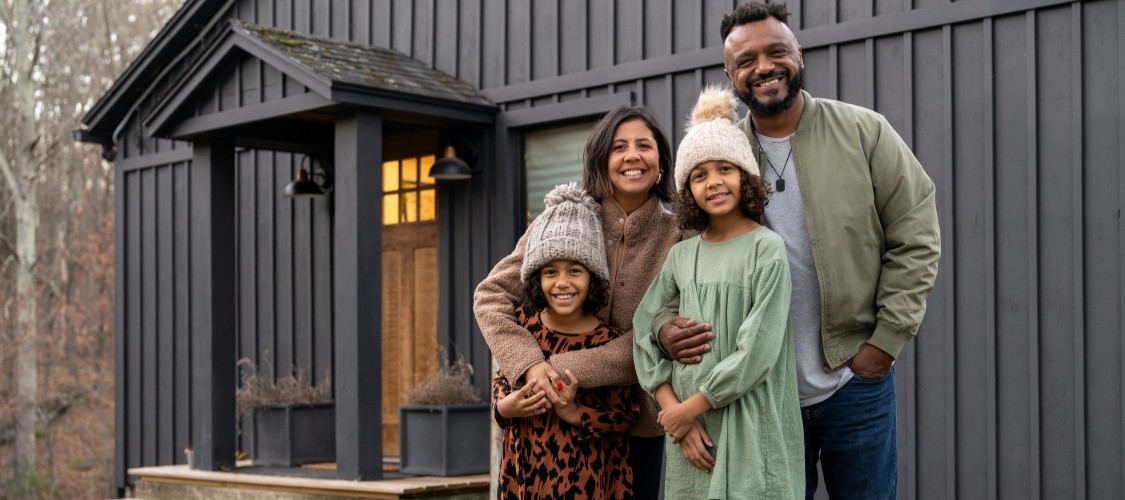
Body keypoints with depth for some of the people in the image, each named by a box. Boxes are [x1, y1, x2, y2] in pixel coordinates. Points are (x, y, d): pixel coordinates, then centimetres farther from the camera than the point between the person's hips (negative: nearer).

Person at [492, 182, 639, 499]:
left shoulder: (608, 343, -13)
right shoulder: (521, 322, -3)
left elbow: (627, 416, -7)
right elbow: (502, 379, 10)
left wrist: (573, 413, -19)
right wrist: (504, 406, -9)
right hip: (524, 470, 3)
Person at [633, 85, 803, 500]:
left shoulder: (766, 248, -7)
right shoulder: (681, 256, 8)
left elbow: (758, 352, -13)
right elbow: (645, 334, 4)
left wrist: (692, 407, -10)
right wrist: (673, 410, -8)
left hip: (750, 430, -4)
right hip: (690, 432, 4)